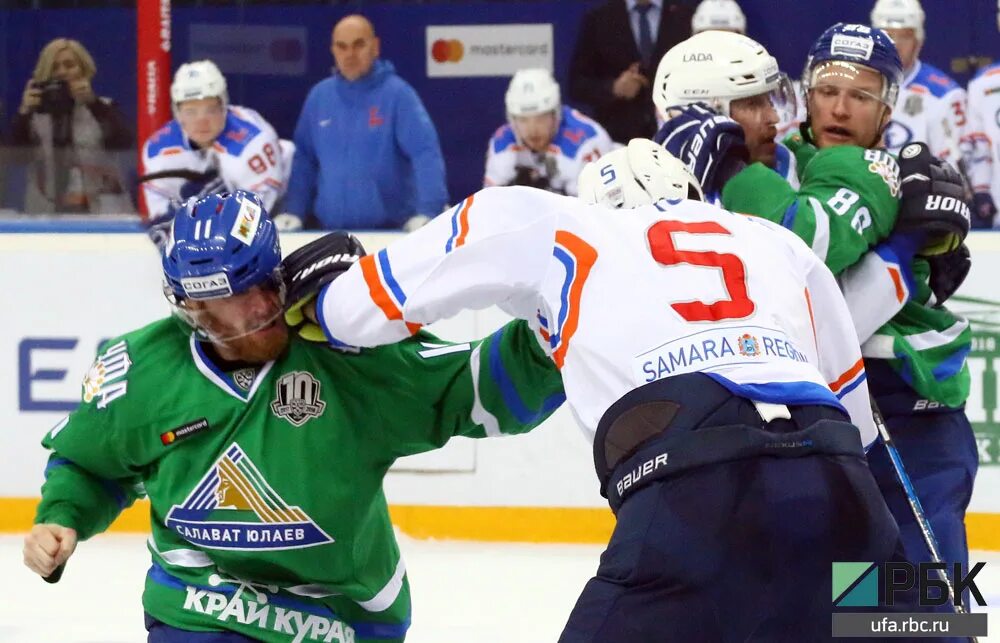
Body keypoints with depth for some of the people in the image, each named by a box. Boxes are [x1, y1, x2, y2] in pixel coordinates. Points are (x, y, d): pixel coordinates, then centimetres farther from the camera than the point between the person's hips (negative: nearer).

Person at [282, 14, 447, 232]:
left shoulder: (397, 94, -8)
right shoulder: (319, 96, 7)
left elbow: (426, 154, -15)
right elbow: (304, 158, 12)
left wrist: (426, 213, -26)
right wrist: (293, 212, 4)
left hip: (391, 230, -4)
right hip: (332, 231, 4)